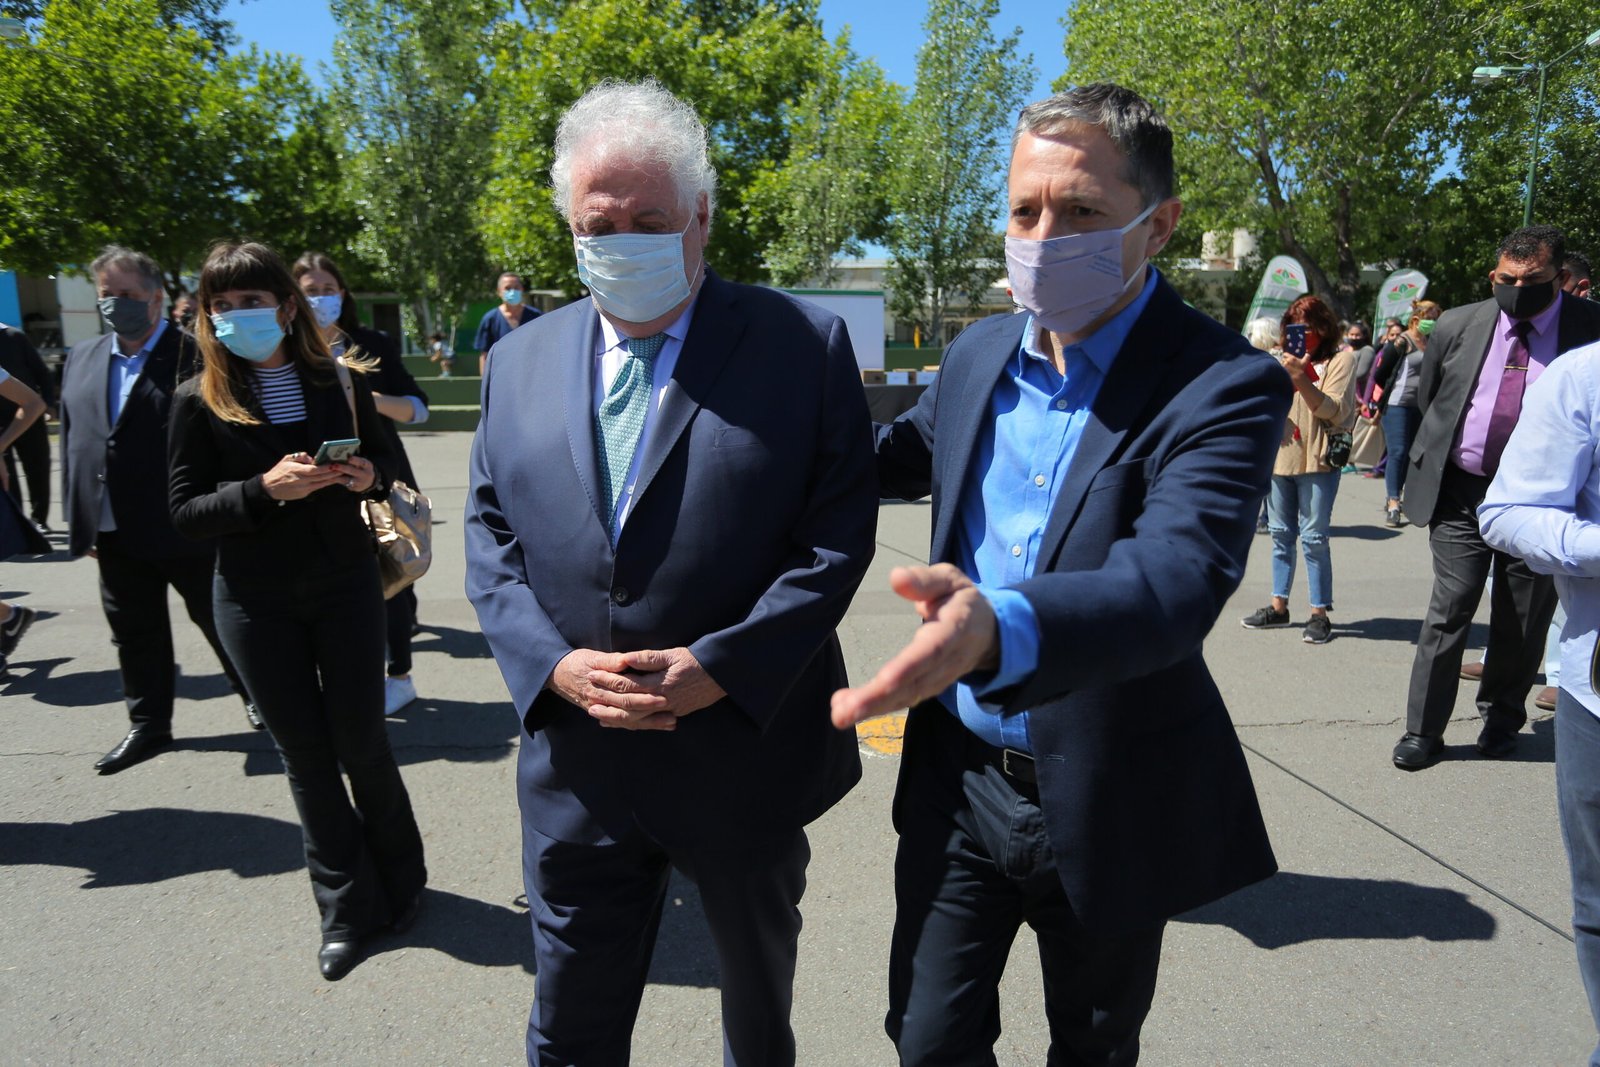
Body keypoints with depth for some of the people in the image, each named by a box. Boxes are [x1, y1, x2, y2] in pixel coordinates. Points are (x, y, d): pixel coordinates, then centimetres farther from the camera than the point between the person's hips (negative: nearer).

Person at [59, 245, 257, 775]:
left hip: (185, 527, -6)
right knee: (134, 633, 15)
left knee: (218, 618, 9)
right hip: (115, 532, 6)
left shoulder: (195, 357, -10)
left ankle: (254, 694, 31)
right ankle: (148, 726, 29)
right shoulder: (82, 359, 11)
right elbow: (72, 439, 14)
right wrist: (80, 517, 11)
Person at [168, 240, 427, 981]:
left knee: (360, 743, 5)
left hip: (346, 586, 0)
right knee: (306, 755, 8)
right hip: (257, 603, 0)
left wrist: (371, 475, -13)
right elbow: (185, 512, -6)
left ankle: (400, 878, 30)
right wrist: (264, 489, -23)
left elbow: (385, 457, 10)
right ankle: (346, 909, 24)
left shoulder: (340, 380, -2)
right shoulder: (201, 399, -5)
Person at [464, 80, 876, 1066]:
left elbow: (838, 531, -11)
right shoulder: (521, 360, 5)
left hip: (747, 753, -2)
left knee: (759, 988, 25)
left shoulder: (806, 345, -7)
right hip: (576, 762, 3)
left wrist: (723, 666, -20)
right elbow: (491, 534, 5)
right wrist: (552, 662, -11)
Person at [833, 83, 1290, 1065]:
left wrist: (1001, 629, -55)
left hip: (1107, 802, -3)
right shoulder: (980, 352, -1)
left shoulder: (1225, 387, -19)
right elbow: (910, 454, 18)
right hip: (958, 774, 4)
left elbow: (1178, 577, -35)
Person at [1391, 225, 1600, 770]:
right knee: (1449, 608, -2)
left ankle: (1502, 718, 31)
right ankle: (1423, 730, 6)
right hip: (1462, 491, 1)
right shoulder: (1457, 326, 2)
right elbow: (1427, 399, 16)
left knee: (1523, 620, 10)